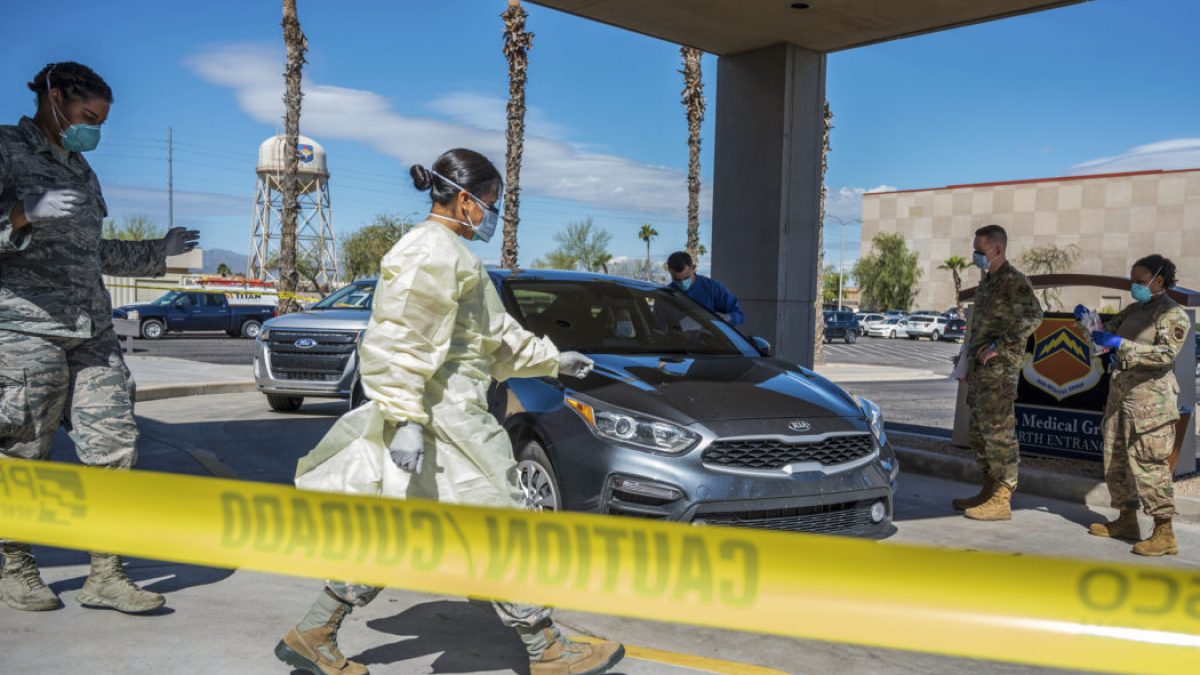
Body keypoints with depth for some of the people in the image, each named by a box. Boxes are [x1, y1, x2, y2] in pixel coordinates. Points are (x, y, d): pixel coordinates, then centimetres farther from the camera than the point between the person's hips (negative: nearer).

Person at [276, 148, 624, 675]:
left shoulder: (448, 252, 20)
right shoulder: (433, 249, -14)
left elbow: (496, 334, 27)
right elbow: (403, 341, -22)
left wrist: (553, 360, 31)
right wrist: (406, 418, -26)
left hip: (450, 414, 11)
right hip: (439, 417, -11)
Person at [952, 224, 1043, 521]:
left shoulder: (1013, 281, -11)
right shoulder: (988, 281, 18)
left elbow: (1033, 316, -25)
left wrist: (999, 346, -24)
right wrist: (969, 362, 22)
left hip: (999, 367, -10)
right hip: (980, 367, 10)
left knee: (998, 430, -8)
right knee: (979, 430, 13)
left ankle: (1002, 500, -4)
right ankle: (989, 491, 22)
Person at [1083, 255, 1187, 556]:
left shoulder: (1173, 315, -7)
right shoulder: (1134, 310, 17)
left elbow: (1166, 353, -19)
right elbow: (1109, 329, 20)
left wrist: (1120, 344, -27)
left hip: (1150, 401, -8)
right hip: (1121, 396, 8)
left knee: (1148, 464, -11)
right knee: (1116, 460, 12)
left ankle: (1164, 534, -7)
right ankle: (1127, 520, 23)